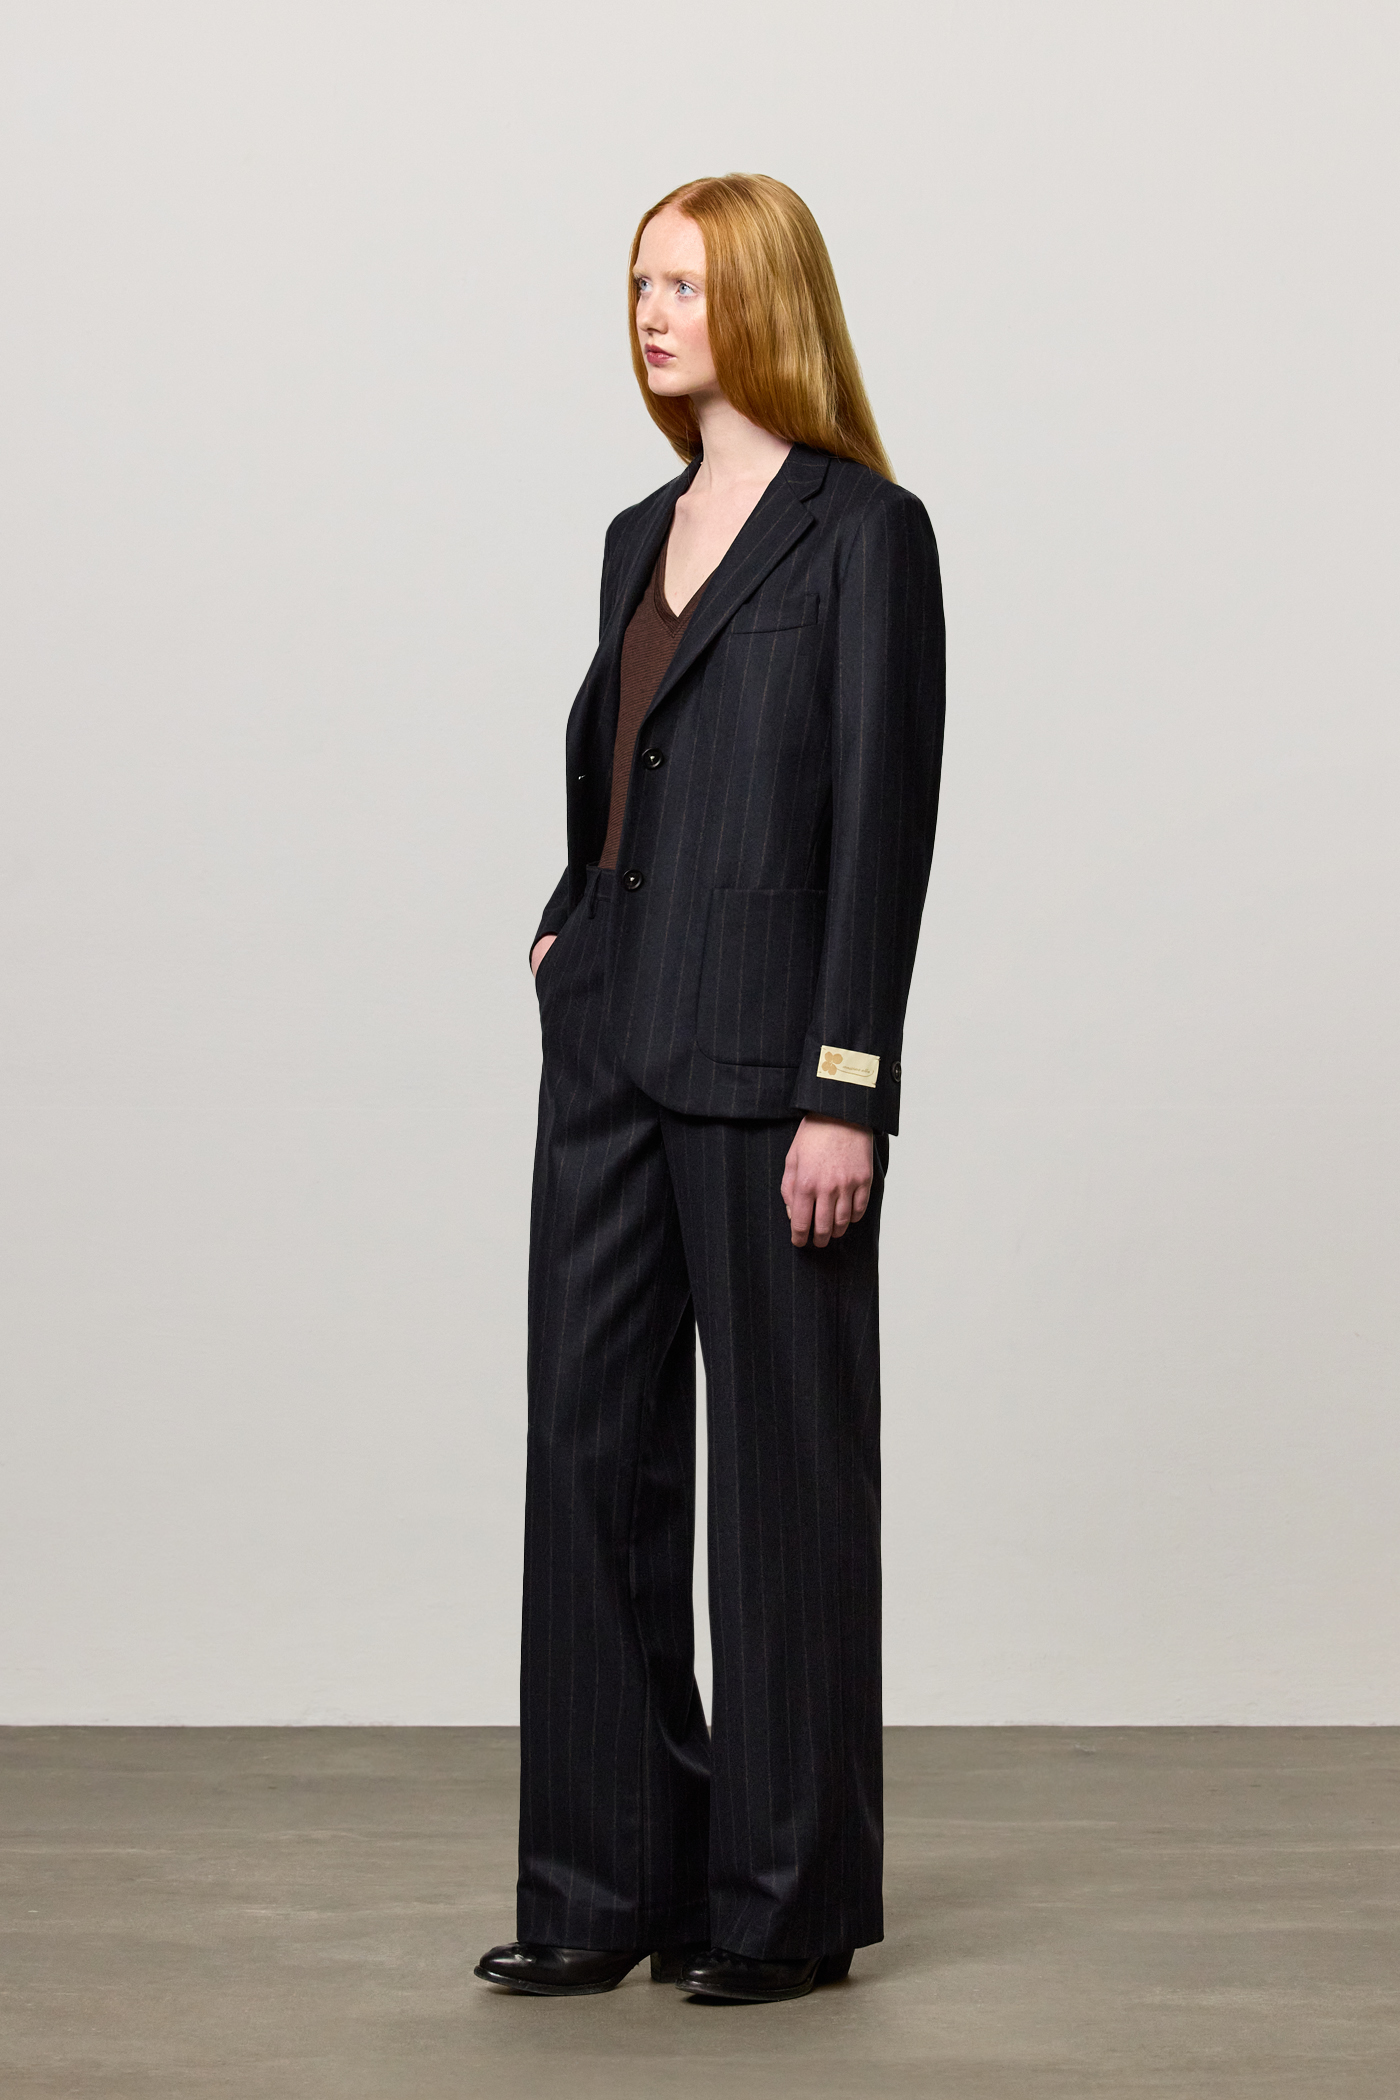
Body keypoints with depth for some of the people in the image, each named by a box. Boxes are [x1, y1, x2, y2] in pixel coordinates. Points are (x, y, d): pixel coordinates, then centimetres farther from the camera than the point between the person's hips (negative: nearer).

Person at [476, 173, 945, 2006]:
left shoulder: (861, 531, -7)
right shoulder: (642, 536, 15)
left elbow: (883, 822, -12)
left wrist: (846, 1091, -17)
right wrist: (572, 934, 7)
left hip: (765, 1065, -7)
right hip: (610, 1049, 8)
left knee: (785, 1466, 1)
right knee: (595, 1447, 7)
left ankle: (788, 1903, 11)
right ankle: (612, 1886, 15)